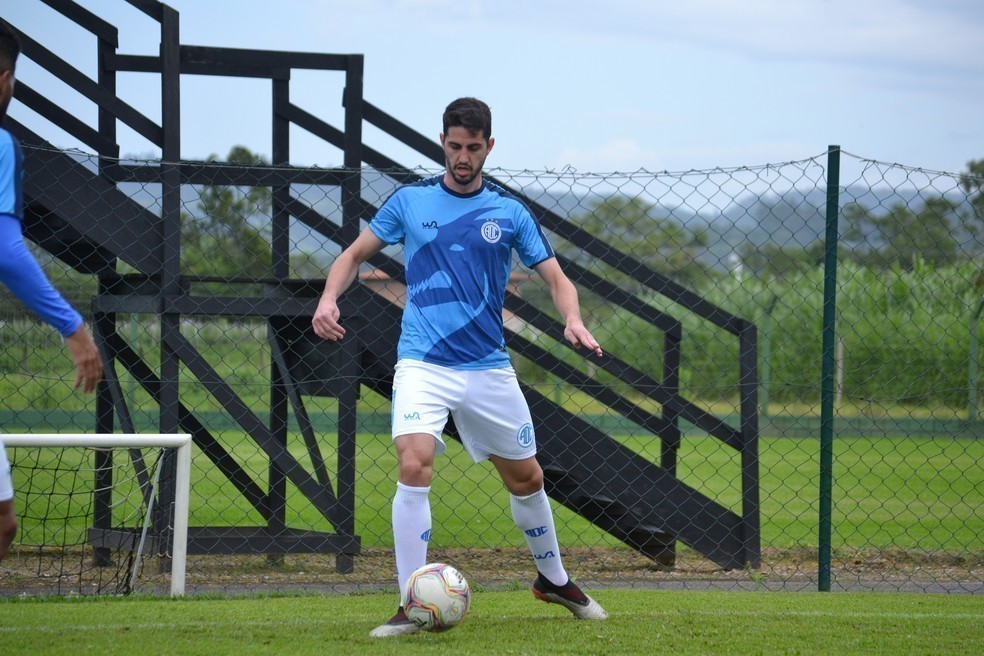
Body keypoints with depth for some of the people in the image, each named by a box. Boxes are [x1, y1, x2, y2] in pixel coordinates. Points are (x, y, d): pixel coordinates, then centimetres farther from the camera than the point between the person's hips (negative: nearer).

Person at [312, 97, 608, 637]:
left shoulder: (509, 212, 5)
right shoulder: (410, 201, 4)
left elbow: (555, 277, 3)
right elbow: (355, 254, 12)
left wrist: (573, 321, -18)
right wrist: (329, 298, -8)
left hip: (489, 367, 2)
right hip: (423, 364, -2)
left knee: (526, 478, 13)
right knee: (414, 467, -23)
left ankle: (554, 579, 38)